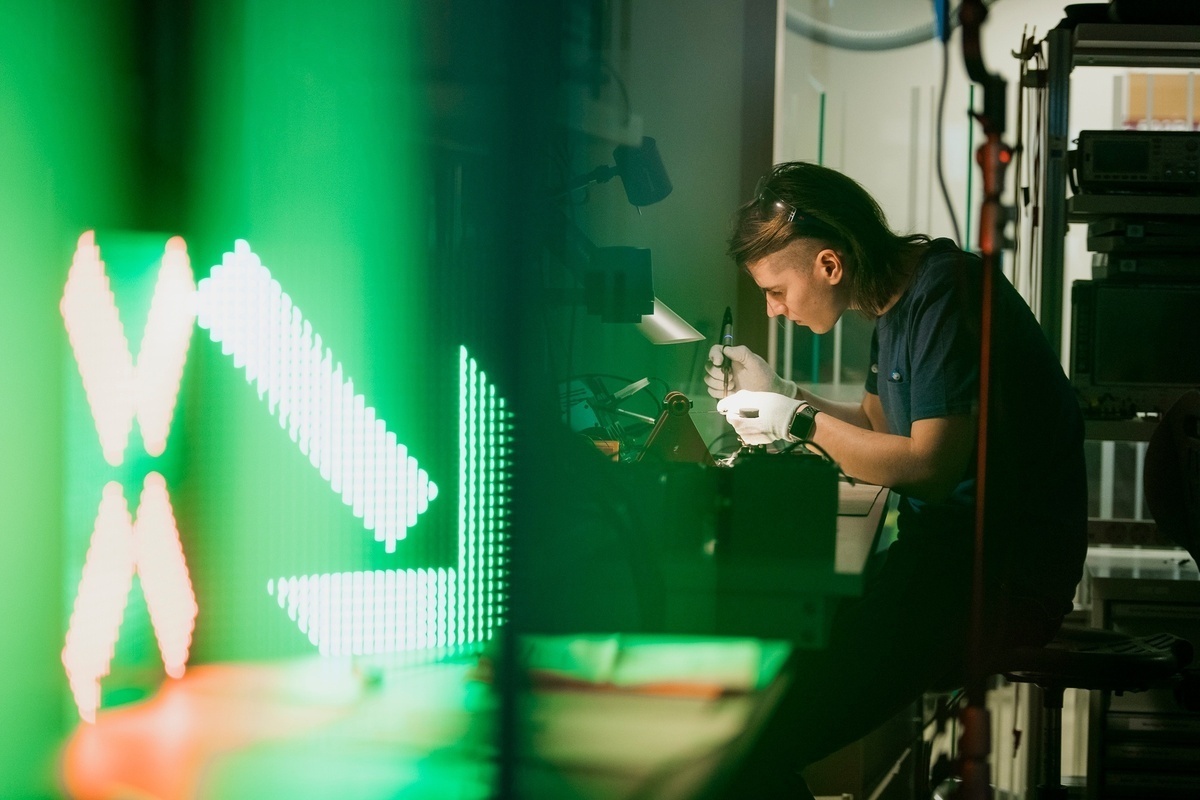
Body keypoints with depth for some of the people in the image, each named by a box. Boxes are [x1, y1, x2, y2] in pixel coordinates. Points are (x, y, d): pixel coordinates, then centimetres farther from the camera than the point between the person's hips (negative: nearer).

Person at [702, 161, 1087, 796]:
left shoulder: (946, 295, -16)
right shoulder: (899, 295, 13)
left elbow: (931, 467, -21)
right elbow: (879, 428, 25)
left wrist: (799, 420, -11)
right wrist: (775, 392, 12)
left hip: (1004, 577, -10)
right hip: (949, 552, 10)